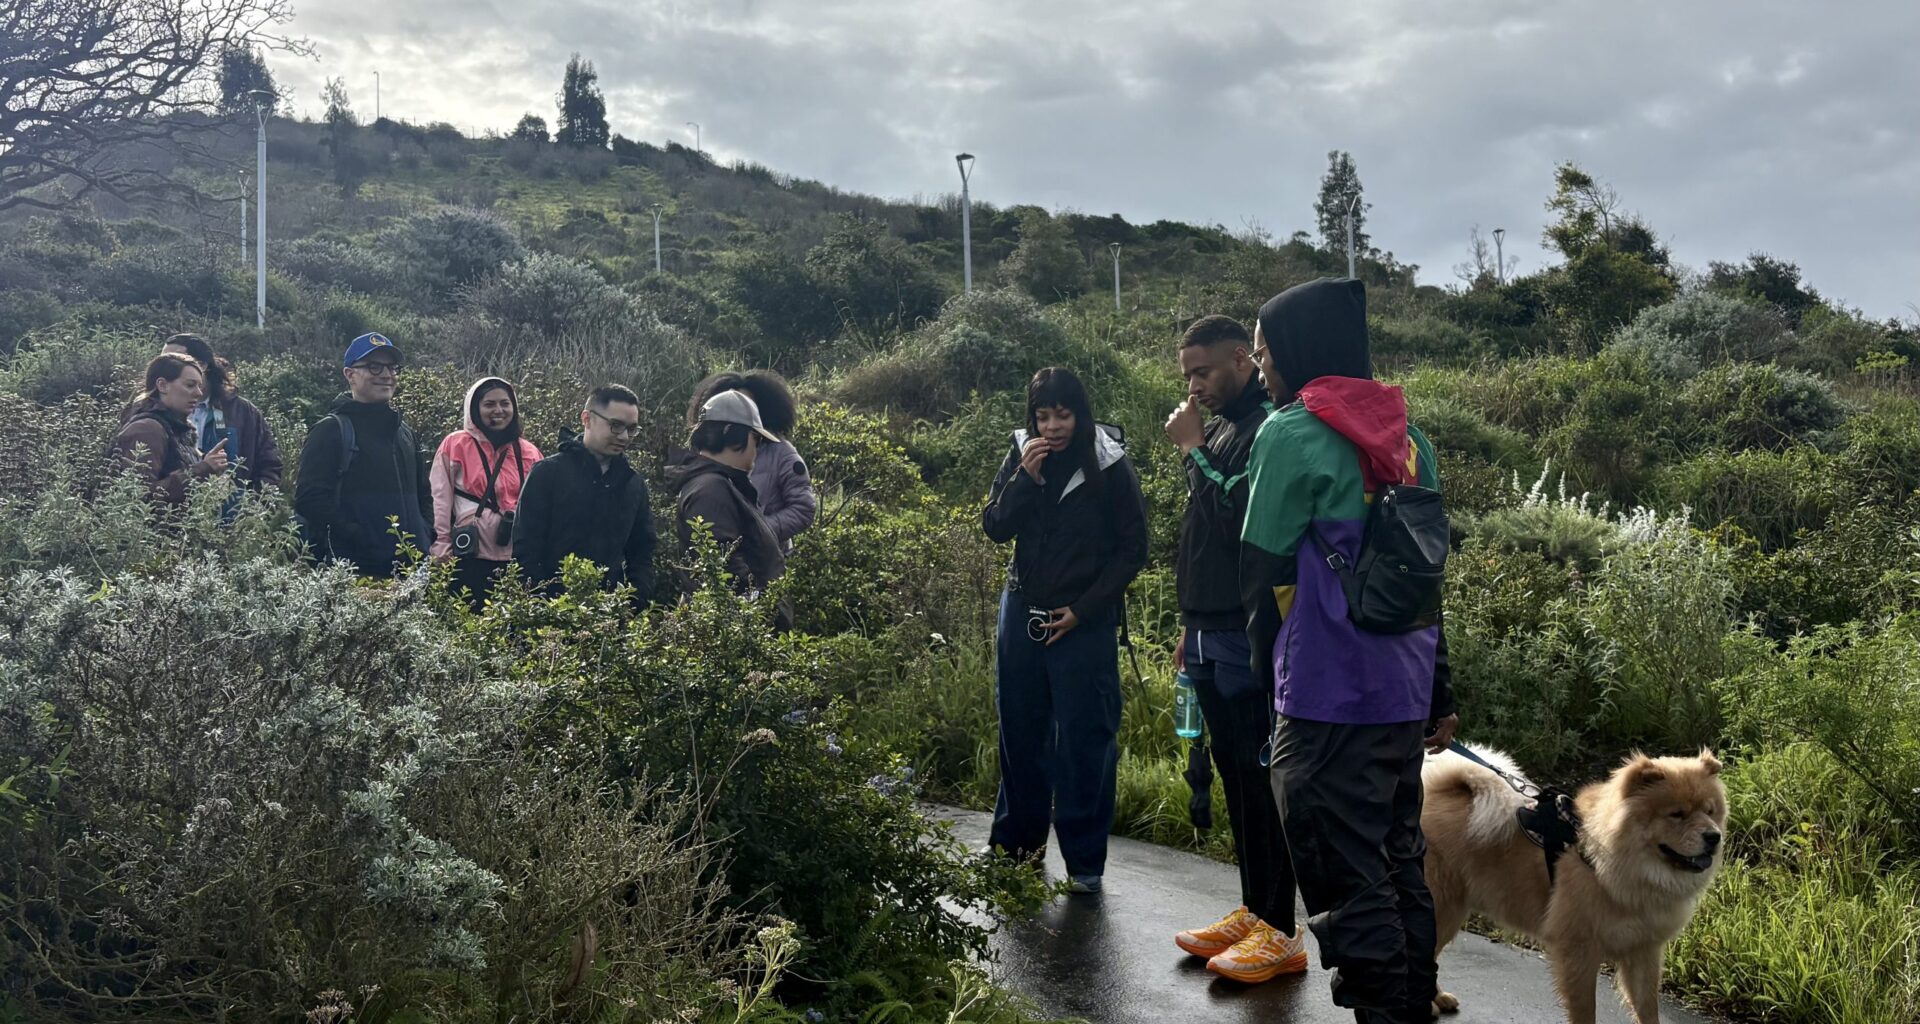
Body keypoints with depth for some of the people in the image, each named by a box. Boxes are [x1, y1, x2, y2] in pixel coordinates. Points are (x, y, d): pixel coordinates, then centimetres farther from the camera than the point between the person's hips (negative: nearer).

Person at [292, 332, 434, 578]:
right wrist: (362, 540, -17)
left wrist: (425, 537, 10)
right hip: (354, 571, -7)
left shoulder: (404, 432, 20)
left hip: (411, 566, 7)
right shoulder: (331, 431, -2)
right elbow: (309, 500, -12)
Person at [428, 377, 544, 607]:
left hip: (517, 557, 3)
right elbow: (441, 499, -1)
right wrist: (443, 546, -5)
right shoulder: (455, 444, 0)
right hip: (470, 555, -3)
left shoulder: (528, 452, 10)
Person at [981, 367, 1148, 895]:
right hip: (1022, 612, 4)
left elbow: (1132, 548, -5)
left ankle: (1085, 860, 8)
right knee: (1020, 730, 13)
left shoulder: (1110, 467, -8)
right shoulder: (1021, 458, 4)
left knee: (1084, 738, -2)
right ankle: (1018, 839, 28)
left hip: (1085, 622, -4)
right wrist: (1025, 477, -16)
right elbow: (995, 527, 0)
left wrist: (1083, 609, -10)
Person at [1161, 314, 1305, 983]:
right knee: (1234, 777, 13)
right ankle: (1253, 910, 22)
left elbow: (1237, 520, -23)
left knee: (1258, 778, -5)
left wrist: (1193, 451, -14)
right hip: (1211, 637, 9)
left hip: (1247, 639, -9)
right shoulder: (1220, 430, 16)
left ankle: (1280, 933, 2)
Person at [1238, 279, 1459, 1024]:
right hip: (1403, 691, 8)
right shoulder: (1404, 437, 12)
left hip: (1329, 697, -8)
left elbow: (1262, 572, -6)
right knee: (1398, 865, 17)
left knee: (1344, 880, -1)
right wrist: (1438, 692, 18)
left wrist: (1267, 675, 8)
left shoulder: (1291, 433, -10)